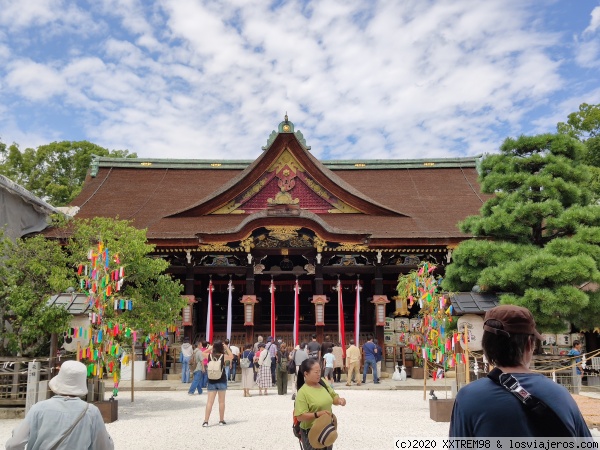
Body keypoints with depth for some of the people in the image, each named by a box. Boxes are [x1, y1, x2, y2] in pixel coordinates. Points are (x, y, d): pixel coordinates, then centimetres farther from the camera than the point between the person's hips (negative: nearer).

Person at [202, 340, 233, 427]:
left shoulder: (209, 355, -5)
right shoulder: (223, 356, -10)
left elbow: (203, 353, 17)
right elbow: (231, 357, 10)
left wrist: (210, 348, 13)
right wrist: (227, 348, 7)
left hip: (211, 382, 2)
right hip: (221, 381, -2)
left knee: (209, 402, 2)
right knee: (221, 401, 9)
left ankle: (206, 421, -3)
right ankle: (221, 420, 16)